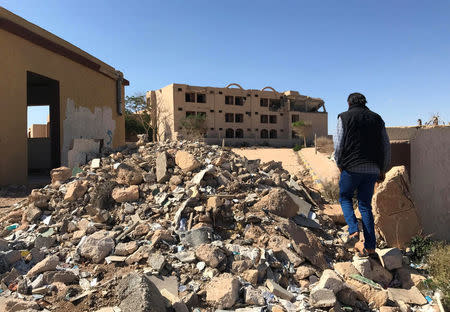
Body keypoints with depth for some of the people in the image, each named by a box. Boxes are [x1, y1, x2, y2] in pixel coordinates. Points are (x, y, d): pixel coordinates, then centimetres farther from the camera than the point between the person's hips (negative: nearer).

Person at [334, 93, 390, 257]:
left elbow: (338, 144, -6)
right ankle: (370, 247, 12)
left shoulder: (344, 117, 1)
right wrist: (382, 170, 17)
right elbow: (386, 146, 12)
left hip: (352, 167, -4)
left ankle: (353, 230, -3)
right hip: (372, 169, 4)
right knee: (365, 204, 12)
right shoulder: (377, 118, 14)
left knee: (345, 197, 18)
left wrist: (340, 165, 7)